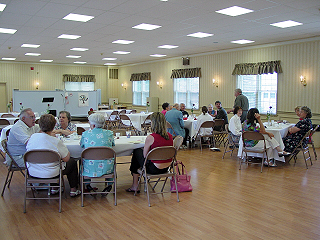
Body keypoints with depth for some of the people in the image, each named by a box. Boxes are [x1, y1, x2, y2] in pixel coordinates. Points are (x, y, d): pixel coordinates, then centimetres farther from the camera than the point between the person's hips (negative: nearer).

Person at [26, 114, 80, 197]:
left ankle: (54, 188, 35)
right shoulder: (56, 142, -22)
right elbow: (66, 158, -15)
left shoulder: (32, 137, -7)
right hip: (50, 174, -6)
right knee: (72, 162, 19)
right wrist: (67, 151, 8)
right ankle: (73, 190, 27)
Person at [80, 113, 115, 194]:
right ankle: (109, 184, 25)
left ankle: (87, 185, 31)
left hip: (90, 168, 0)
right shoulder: (109, 133, -2)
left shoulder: (86, 134, -5)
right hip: (106, 168, 1)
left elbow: (81, 145, 15)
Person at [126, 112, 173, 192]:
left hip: (154, 169, -7)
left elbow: (145, 155, -7)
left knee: (136, 152, 19)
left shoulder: (150, 138, -21)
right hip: (166, 168, 7)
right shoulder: (170, 136, -2)